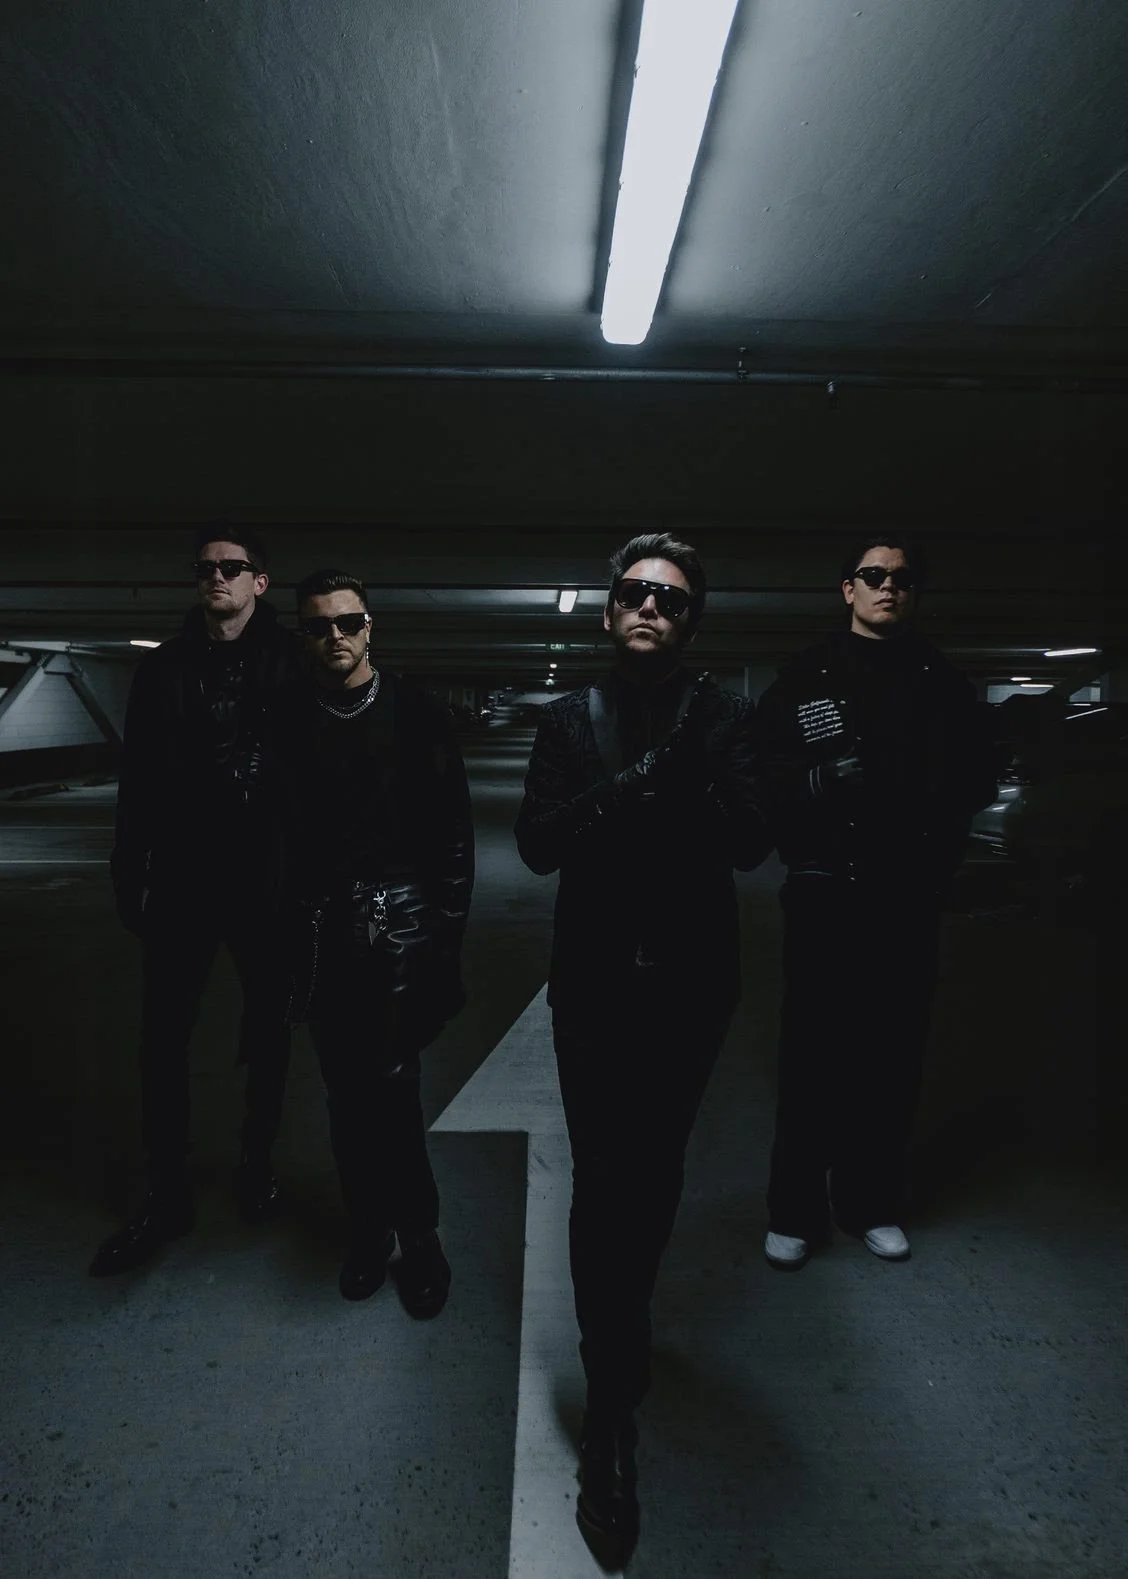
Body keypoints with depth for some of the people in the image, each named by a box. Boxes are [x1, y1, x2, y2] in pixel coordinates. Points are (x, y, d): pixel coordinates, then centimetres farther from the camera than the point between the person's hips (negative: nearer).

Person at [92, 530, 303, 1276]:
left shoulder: (291, 663, -3)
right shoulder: (166, 666, 5)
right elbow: (138, 782, 5)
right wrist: (130, 875, 1)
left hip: (268, 877, -2)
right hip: (185, 877, 3)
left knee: (268, 1033, 12)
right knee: (163, 1038, 7)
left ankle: (258, 1165, 33)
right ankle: (168, 1194, 24)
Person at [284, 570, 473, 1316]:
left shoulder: (418, 713, 0)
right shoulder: (292, 719, 6)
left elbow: (453, 829, -1)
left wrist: (448, 928, -4)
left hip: (401, 923, -2)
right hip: (323, 932, 3)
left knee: (391, 1089, -4)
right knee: (348, 1093, 10)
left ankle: (419, 1234, 16)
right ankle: (370, 1228, 28)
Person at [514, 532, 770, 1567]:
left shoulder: (723, 717, -1)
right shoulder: (570, 718, 0)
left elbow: (751, 840, -12)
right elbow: (537, 842, -11)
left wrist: (667, 779, -25)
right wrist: (646, 782, -21)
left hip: (691, 985, 1)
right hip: (594, 984, -1)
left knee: (655, 1175, 17)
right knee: (604, 1185, -3)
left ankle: (628, 1336, 45)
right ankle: (612, 1414, 15)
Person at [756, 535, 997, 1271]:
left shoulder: (942, 680, 11)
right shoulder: (806, 676, 4)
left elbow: (978, 776, 11)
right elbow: (762, 772, -2)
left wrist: (933, 801, -7)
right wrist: (819, 780, -17)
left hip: (910, 895, 2)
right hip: (827, 891, -2)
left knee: (892, 1054, 9)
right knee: (813, 1054, 3)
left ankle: (873, 1204, 27)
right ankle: (796, 1211, 18)